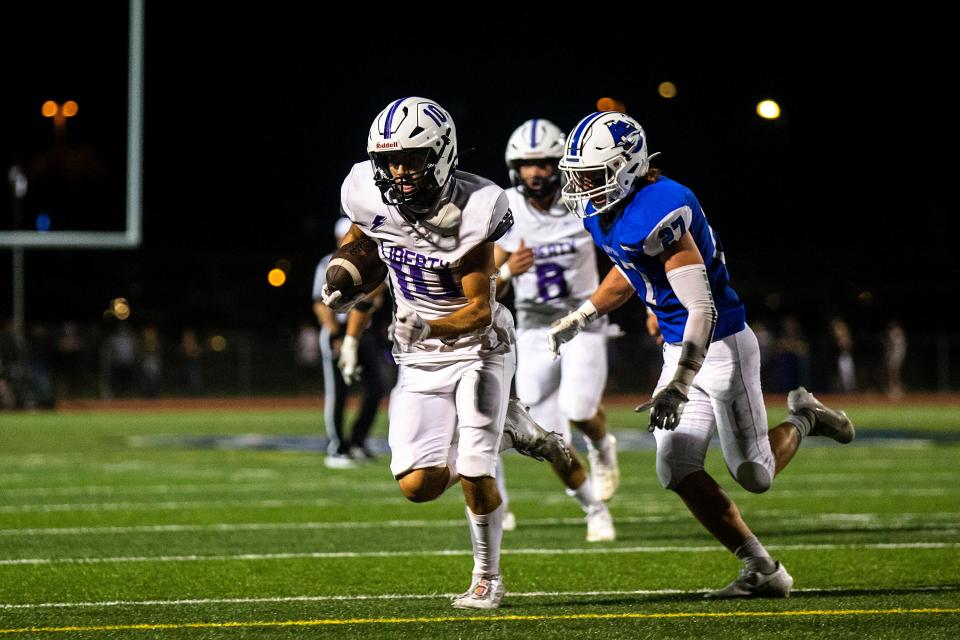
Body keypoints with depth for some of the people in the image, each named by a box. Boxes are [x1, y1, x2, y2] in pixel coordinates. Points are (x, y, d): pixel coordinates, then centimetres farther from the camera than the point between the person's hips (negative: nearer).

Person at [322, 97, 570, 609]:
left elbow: (479, 310, -22)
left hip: (477, 346, -4)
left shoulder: (470, 211, -25)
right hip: (420, 359, 4)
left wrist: (430, 326, -39)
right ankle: (509, 428, 22)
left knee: (474, 476, -12)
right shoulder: (370, 195, -13)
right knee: (419, 485, -5)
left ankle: (487, 577, 14)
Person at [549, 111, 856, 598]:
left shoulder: (659, 213, -28)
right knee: (678, 471, -1)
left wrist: (678, 386, -34)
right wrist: (580, 318, 25)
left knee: (754, 476, 2)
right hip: (678, 351, 8)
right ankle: (763, 570, 7)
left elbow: (703, 310, -29)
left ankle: (803, 420, 33)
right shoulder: (601, 211, 0)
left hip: (721, 345, -8)